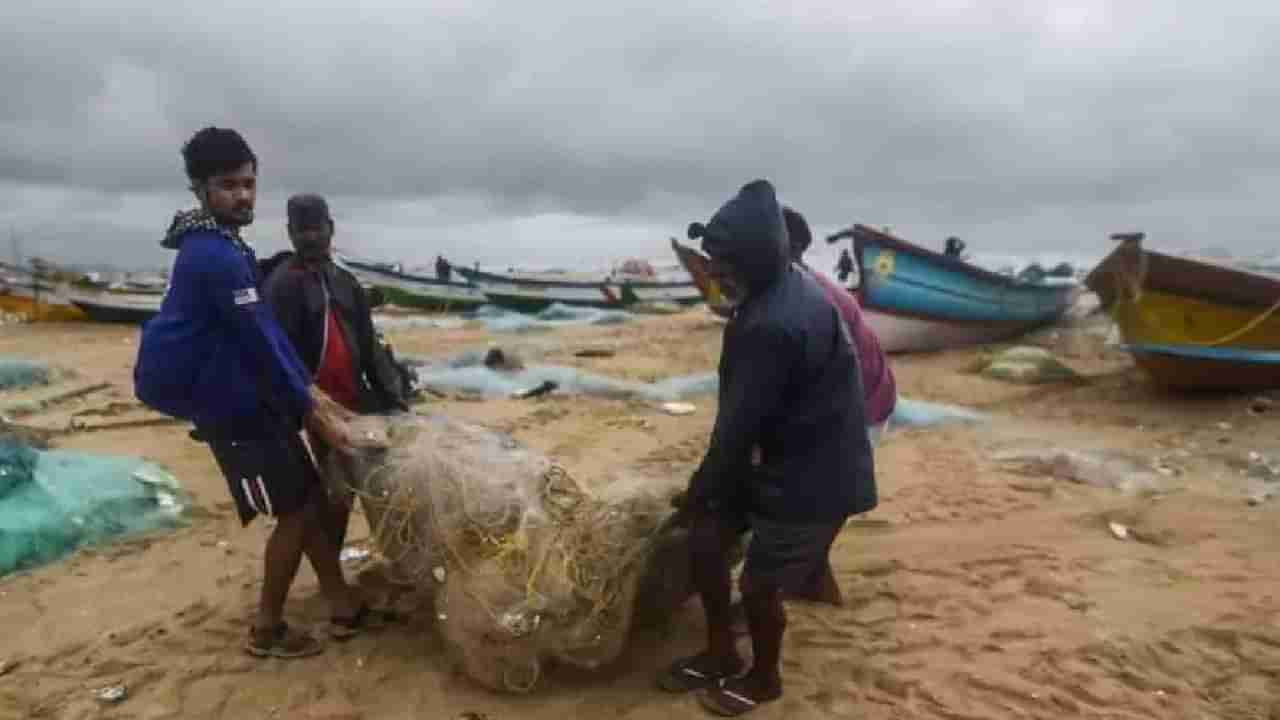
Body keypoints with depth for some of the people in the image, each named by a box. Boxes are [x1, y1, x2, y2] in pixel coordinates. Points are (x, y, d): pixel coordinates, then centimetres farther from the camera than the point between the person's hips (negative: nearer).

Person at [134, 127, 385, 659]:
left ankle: (345, 608, 21)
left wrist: (304, 397, 16)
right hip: (237, 409, -10)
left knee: (311, 500, 12)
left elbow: (265, 331, 15)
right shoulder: (216, 255, -20)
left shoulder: (215, 247, 13)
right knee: (295, 512, 0)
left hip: (251, 401, 10)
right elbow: (259, 341, -20)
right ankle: (266, 631, 16)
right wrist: (307, 406, -12)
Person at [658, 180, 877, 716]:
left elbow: (739, 422, -24)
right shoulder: (787, 286, 2)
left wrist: (702, 486, -7)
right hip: (790, 456, 9)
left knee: (759, 585, 7)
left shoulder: (772, 326, -32)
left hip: (815, 477, -9)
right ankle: (720, 655, 32)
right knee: (705, 538, 12)